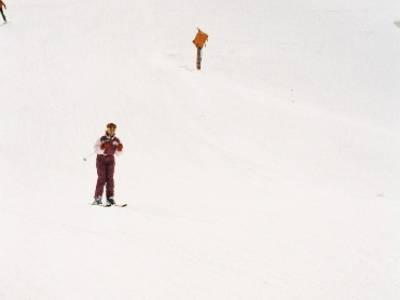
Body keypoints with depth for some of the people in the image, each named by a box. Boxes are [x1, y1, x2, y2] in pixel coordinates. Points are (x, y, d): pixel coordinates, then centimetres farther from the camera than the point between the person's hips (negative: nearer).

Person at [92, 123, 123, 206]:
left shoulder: (116, 140, 2)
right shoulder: (102, 139, -10)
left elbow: (118, 153, 7)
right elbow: (96, 149, -15)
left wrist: (119, 149, -13)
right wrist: (102, 147, -31)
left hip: (110, 159, 4)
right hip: (101, 159, -3)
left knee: (110, 178, -2)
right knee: (102, 178, -9)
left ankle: (110, 198, 0)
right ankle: (97, 198, -4)